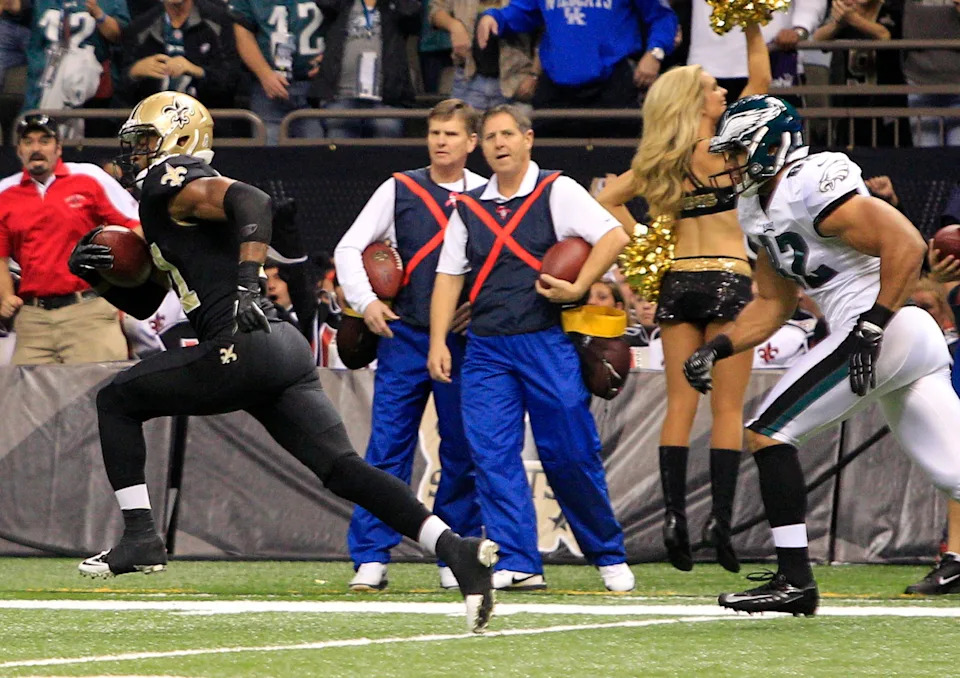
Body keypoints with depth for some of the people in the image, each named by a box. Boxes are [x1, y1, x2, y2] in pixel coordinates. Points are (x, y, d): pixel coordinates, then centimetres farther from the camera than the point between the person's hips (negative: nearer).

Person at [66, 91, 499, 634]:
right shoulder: (163, 201, 30)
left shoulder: (171, 183, 0)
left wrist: (247, 284, -28)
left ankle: (141, 535, 5)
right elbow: (142, 303, 37)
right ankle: (455, 548, -17)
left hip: (242, 350, -9)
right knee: (342, 469, -2)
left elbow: (253, 201, -20)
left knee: (117, 401, 8)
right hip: (287, 348, 9)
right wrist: (94, 271, 22)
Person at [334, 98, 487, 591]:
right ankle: (371, 559, -4)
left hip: (465, 341, 1)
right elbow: (349, 248, 4)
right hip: (404, 335, -1)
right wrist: (365, 301, -9)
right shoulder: (399, 190, 4)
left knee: (463, 452, 4)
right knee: (388, 446, -5)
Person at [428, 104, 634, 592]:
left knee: (570, 454, -2)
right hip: (486, 349, 4)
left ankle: (609, 556, 12)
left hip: (547, 344, -4)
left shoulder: (557, 192, 1)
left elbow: (614, 237, -9)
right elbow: (449, 276, 13)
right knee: (492, 456, -6)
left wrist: (578, 288, -16)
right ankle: (518, 564, -4)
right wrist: (438, 342, 4)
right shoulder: (468, 207, 14)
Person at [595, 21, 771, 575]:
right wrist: (754, 33, -3)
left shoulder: (656, 160, 8)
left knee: (681, 405, 5)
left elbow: (607, 199, 14)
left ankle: (675, 515, -3)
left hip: (676, 281, 5)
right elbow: (761, 86, -6)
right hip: (727, 280, -5)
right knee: (728, 407, -3)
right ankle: (722, 517, -11)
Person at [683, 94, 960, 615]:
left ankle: (794, 580, -6)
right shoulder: (759, 210, 18)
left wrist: (872, 328, -21)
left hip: (888, 332, -10)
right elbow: (773, 305, 27)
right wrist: (716, 349, 13)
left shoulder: (812, 185, -12)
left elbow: (907, 244, -19)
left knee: (768, 432, -6)